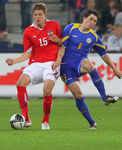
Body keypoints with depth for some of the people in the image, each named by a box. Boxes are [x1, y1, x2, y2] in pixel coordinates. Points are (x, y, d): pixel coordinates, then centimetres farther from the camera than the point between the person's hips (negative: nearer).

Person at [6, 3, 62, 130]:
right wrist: (14, 61, -5)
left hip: (51, 63, -2)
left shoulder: (54, 25, 7)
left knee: (47, 91, -25)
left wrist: (58, 41, -6)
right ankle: (26, 119, -18)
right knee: (20, 83, -24)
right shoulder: (29, 31, 9)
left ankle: (45, 122, -3)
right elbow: (28, 53, 9)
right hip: (35, 64, 2)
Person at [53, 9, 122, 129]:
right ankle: (91, 122, 0)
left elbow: (103, 53, 18)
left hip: (81, 62, 1)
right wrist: (59, 59, -20)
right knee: (78, 95, -16)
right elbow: (62, 45, -3)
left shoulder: (93, 37, 9)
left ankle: (105, 98, -34)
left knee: (88, 65, -39)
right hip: (67, 67, -1)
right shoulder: (71, 28, 1)